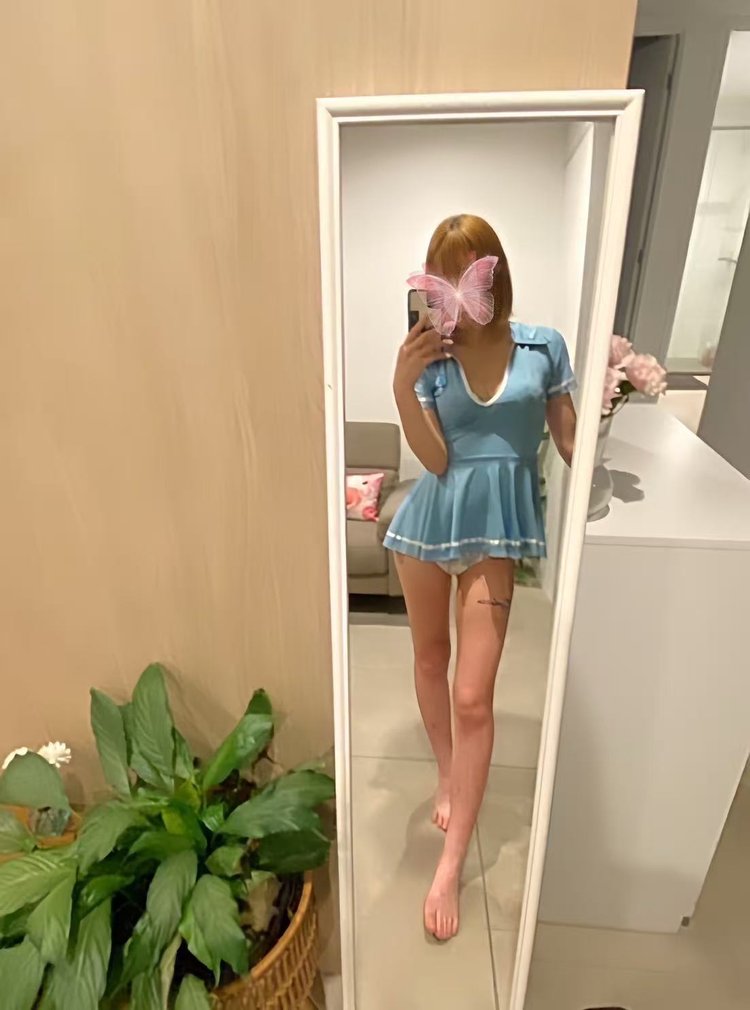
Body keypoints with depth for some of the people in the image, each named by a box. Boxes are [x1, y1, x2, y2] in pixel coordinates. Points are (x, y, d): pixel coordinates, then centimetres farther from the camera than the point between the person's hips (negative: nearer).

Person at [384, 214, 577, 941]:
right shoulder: (432, 357, -3)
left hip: (496, 528, -1)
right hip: (430, 520, 2)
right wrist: (402, 386, -21)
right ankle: (447, 777, 47)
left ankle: (450, 868, 16)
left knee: (473, 697, -3)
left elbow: (572, 442, 3)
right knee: (429, 660, 18)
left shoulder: (543, 347, -2)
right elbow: (435, 460, -12)